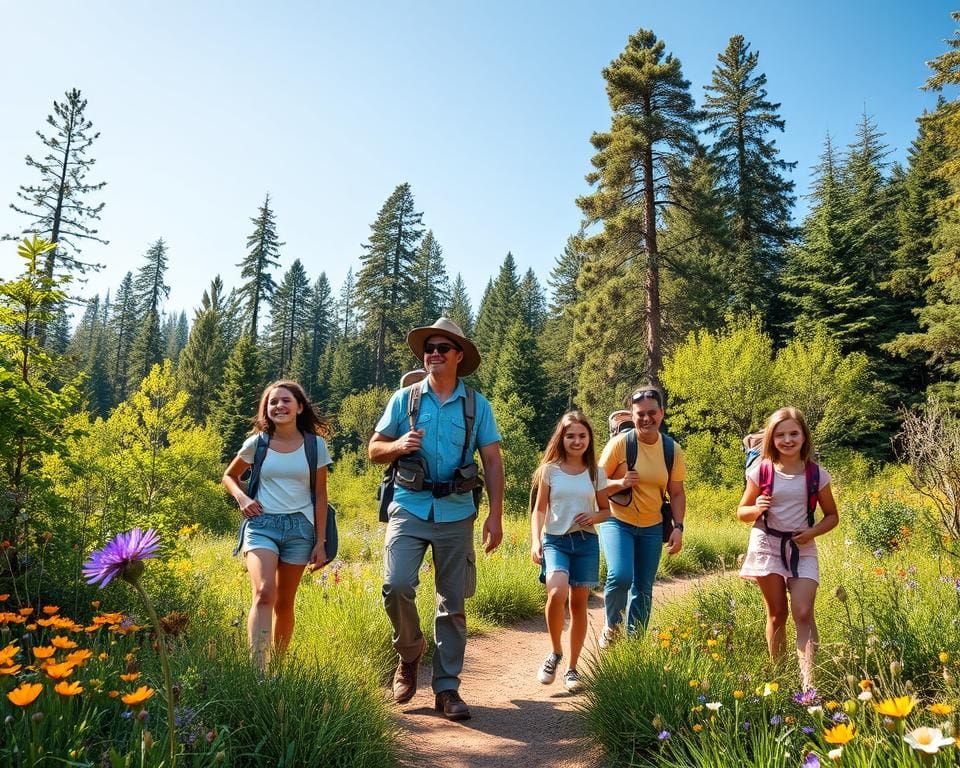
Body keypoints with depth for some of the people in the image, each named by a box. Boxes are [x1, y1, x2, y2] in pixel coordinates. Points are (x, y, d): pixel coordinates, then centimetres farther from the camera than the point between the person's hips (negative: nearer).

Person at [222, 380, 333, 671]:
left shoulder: (315, 444, 0)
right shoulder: (256, 443, 1)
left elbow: (320, 496, 3)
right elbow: (229, 476, 18)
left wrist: (320, 542, 2)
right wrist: (241, 497, -4)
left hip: (300, 527, 1)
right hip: (262, 524, -1)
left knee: (284, 603, 9)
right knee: (264, 593, -22)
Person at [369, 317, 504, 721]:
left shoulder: (477, 404, 5)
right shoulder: (404, 398, 5)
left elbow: (493, 462, 4)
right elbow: (374, 449, 9)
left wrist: (496, 515, -4)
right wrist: (398, 446, -14)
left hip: (456, 514, 1)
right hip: (409, 509, 0)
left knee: (453, 603, 6)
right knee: (396, 585, -16)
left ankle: (447, 688, 20)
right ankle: (409, 652, 15)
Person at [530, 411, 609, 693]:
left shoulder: (595, 473, 6)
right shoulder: (550, 470, 2)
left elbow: (606, 510, 14)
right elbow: (539, 510, 4)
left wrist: (594, 516, -8)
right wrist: (535, 541, -10)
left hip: (586, 542, 2)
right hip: (555, 540, -2)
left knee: (579, 604, 5)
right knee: (557, 593, -25)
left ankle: (572, 668, 21)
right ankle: (555, 652, 1)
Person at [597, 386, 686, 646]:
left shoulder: (672, 450, 0)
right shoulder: (620, 443, -12)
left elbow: (677, 493, 7)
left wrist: (678, 527, -4)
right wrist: (620, 483, -25)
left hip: (652, 527, 4)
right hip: (618, 522, -4)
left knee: (643, 589, 10)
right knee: (620, 576, -23)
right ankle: (611, 627, 5)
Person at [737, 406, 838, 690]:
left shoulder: (817, 474, -2)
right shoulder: (761, 471, -5)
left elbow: (832, 516, 8)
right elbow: (742, 512, 4)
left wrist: (813, 532, -11)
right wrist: (756, 509, -19)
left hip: (802, 548, 0)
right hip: (767, 545, 0)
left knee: (803, 613, -12)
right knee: (777, 614, 8)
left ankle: (809, 682, -11)